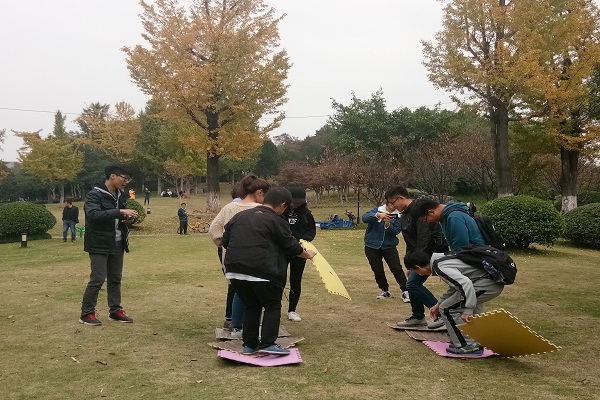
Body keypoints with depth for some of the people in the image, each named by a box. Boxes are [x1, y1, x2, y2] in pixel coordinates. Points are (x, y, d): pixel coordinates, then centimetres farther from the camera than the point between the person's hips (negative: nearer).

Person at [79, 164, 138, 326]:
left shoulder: (120, 195, 8)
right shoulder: (94, 195, -15)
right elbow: (94, 214, -30)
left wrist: (127, 219, -3)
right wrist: (120, 212, -34)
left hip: (117, 244, 7)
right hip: (99, 245, -7)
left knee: (115, 278, 12)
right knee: (98, 279, -6)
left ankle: (115, 310, 22)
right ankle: (86, 313, 7)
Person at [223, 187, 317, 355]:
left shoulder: (239, 216, 15)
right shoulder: (276, 221, -3)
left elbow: (225, 241, 17)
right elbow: (292, 246, 4)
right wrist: (307, 254, 22)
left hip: (234, 270, 6)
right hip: (261, 271, -6)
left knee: (251, 306, 20)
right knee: (272, 306, 10)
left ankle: (249, 345, 20)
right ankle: (268, 343, 0)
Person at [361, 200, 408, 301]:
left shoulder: (398, 216, -1)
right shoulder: (377, 210, -3)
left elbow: (396, 231, -12)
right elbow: (365, 218, -21)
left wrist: (387, 225, -30)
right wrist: (378, 215, -38)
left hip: (389, 246, 0)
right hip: (372, 246, 1)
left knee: (397, 269, -10)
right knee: (378, 271, 7)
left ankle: (405, 292, -3)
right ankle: (385, 292, 25)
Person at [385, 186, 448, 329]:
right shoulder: (404, 216, 16)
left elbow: (424, 236, -25)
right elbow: (410, 243, 22)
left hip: (434, 251, -10)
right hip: (424, 253, 10)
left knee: (413, 284, -13)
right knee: (413, 283, 10)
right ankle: (418, 317, 25)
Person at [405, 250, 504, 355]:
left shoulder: (439, 267, -15)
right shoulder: (442, 259, 16)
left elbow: (465, 283, -28)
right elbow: (456, 283, 30)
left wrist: (467, 311, -28)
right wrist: (439, 303, 31)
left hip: (487, 284, -10)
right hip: (496, 283, 10)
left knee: (447, 309, -3)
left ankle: (469, 346, 4)